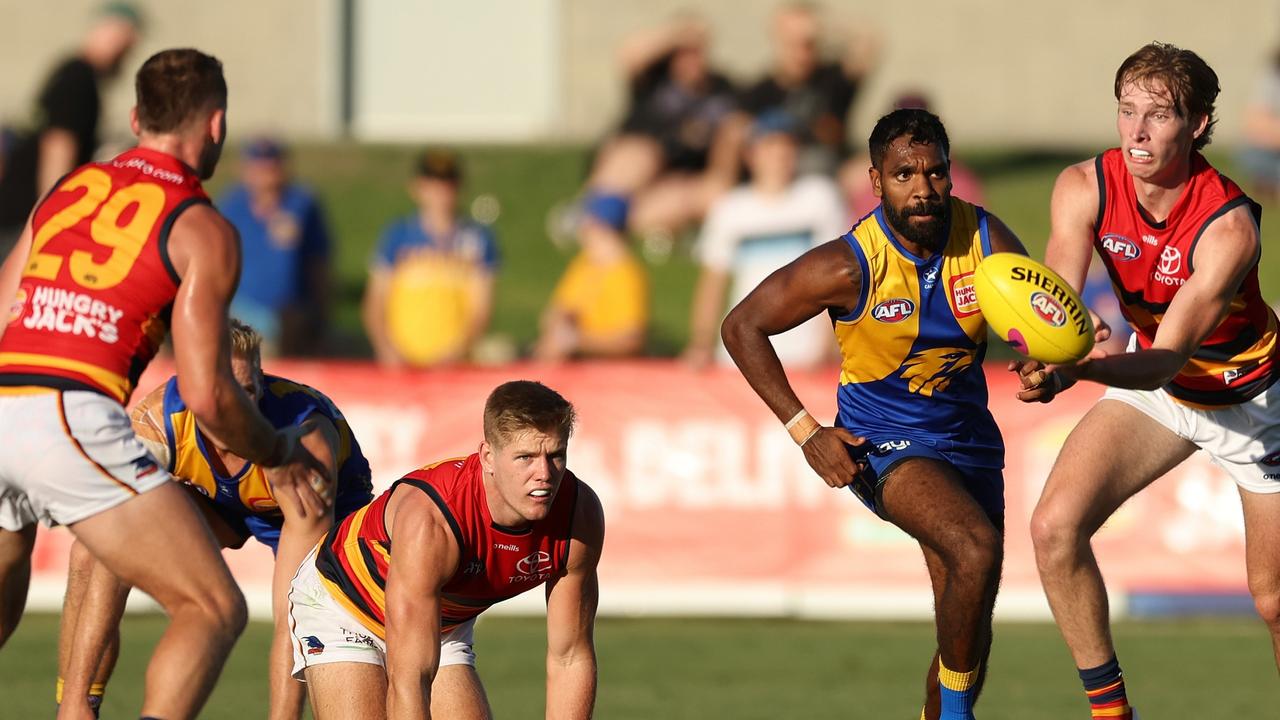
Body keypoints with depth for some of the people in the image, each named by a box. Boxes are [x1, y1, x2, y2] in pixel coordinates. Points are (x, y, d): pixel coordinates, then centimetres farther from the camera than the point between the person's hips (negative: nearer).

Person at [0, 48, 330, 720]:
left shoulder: (65, 190, 22)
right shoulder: (201, 229, 4)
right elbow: (206, 395, -2)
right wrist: (280, 456, 16)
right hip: (74, 419, -6)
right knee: (213, 609, 1)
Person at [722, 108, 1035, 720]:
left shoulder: (986, 239, -12)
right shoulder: (851, 266, -21)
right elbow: (741, 326, -11)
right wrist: (806, 432, -14)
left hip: (967, 436, 5)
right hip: (883, 440, -5)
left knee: (968, 626, 7)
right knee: (977, 549, -31)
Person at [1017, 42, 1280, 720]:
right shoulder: (1084, 189, -20)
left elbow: (1167, 358, -38)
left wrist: (1076, 369, -57)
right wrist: (1049, 361, -51)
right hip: (1153, 382, 4)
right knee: (1055, 525, -16)